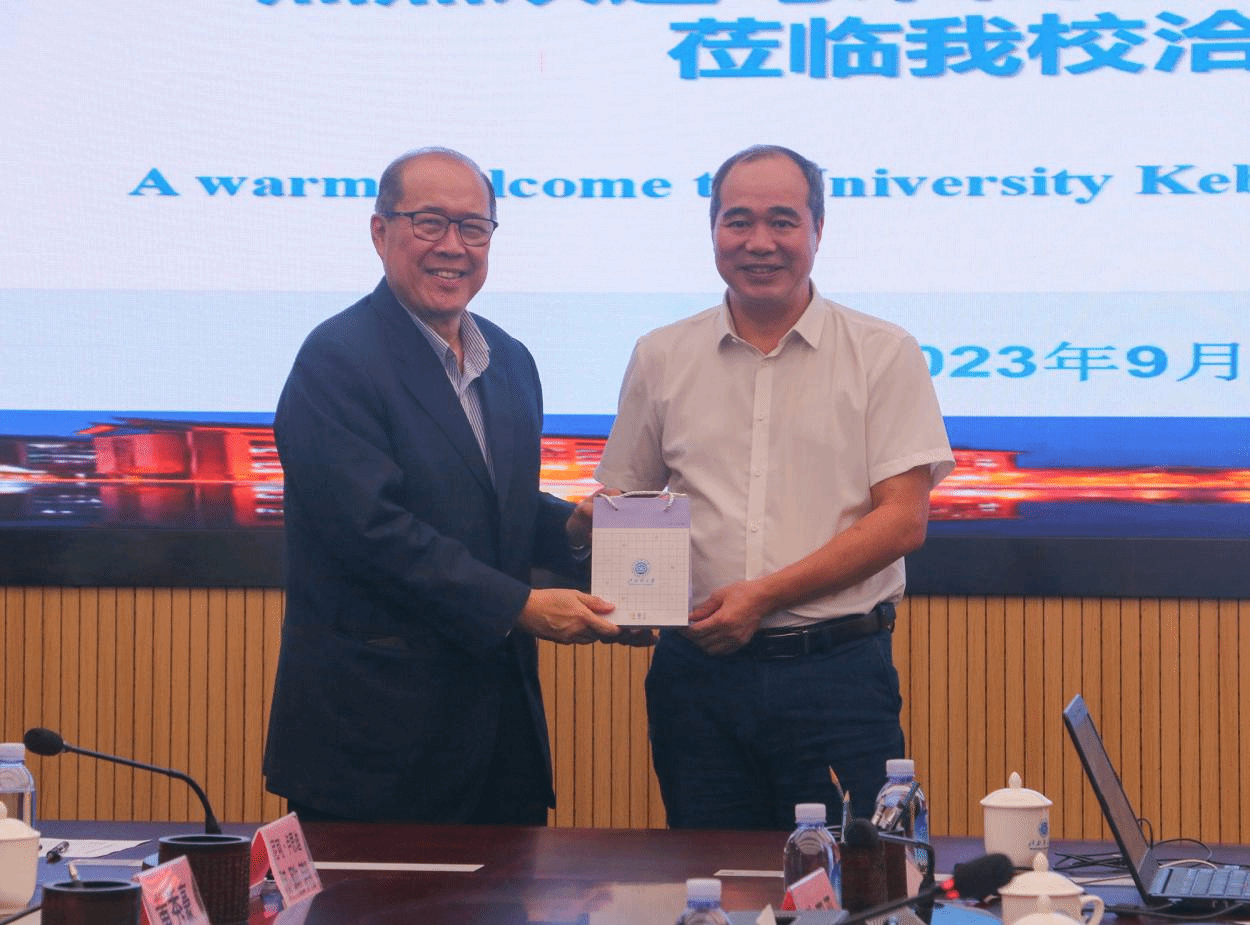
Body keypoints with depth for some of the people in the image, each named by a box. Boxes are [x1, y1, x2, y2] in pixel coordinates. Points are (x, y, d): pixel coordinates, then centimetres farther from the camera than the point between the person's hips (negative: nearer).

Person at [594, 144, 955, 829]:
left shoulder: (883, 354, 1)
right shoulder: (662, 359, 11)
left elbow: (904, 518, -5)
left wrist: (767, 594, -13)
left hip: (837, 669, -2)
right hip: (699, 668, 3)